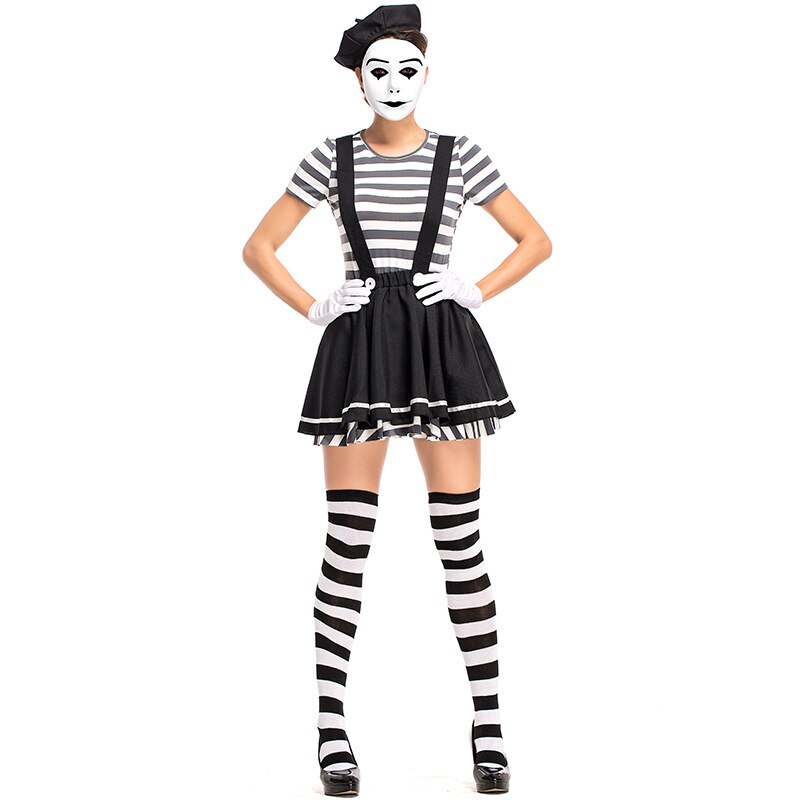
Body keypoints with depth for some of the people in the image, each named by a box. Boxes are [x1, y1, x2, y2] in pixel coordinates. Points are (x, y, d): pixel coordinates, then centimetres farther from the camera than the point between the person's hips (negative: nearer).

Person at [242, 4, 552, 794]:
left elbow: (536, 239, 10)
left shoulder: (460, 155, 5)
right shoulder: (331, 158, 6)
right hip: (358, 351, 0)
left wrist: (476, 292, -2)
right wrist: (313, 309, -1)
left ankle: (488, 728, 7)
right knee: (347, 544, -1)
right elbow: (259, 246, 11)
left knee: (460, 539, -2)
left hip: (443, 350, 0)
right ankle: (330, 730, 8)